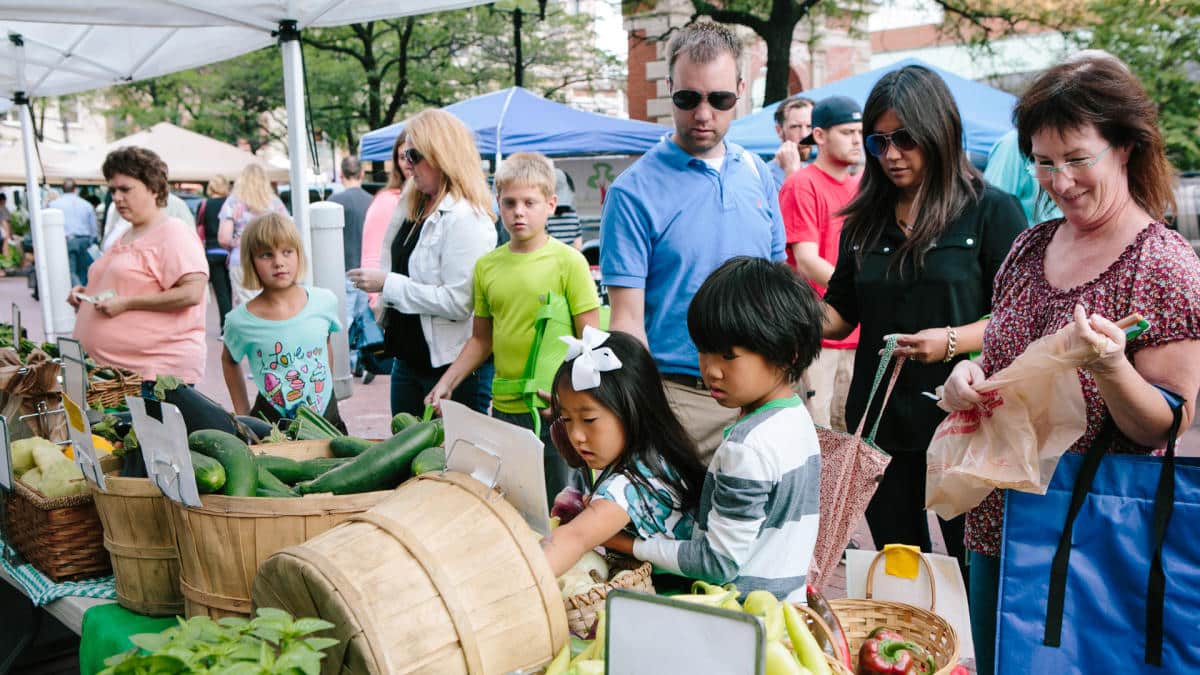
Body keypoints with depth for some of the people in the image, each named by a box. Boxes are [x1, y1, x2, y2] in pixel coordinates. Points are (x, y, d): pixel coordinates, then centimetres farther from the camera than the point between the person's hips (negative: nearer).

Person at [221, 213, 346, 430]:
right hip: (272, 422, -1)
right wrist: (242, 414, 7)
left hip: (327, 417, 2)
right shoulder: (240, 320, -10)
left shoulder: (325, 301, -5)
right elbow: (229, 361, 9)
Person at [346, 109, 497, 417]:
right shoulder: (412, 207, 9)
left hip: (451, 364, -9)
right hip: (408, 357, 9)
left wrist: (388, 284, -21)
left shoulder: (466, 218, -19)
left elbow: (457, 301, -26)